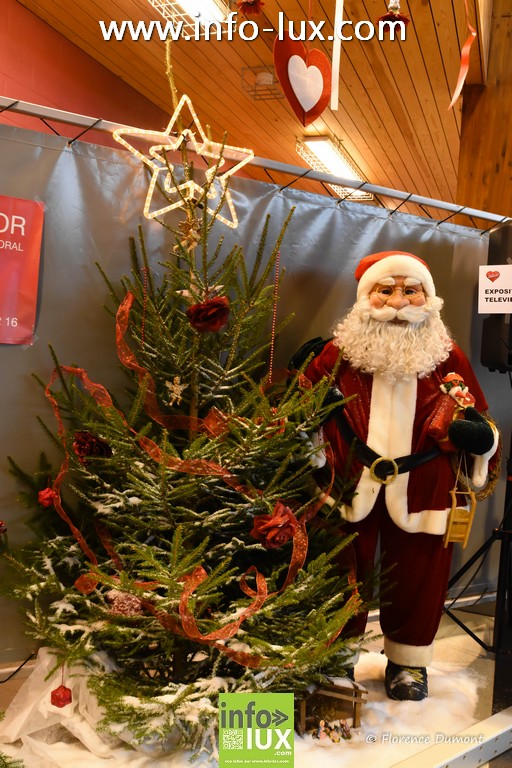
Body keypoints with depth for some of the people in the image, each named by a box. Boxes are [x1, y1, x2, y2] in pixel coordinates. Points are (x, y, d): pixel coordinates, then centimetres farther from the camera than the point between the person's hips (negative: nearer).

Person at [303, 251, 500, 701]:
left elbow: (481, 427, 6)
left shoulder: (449, 358, 1)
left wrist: (477, 434, -16)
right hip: (349, 489, 0)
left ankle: (409, 661, 35)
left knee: (416, 578, 12)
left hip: (421, 493, 1)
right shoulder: (339, 353, -1)